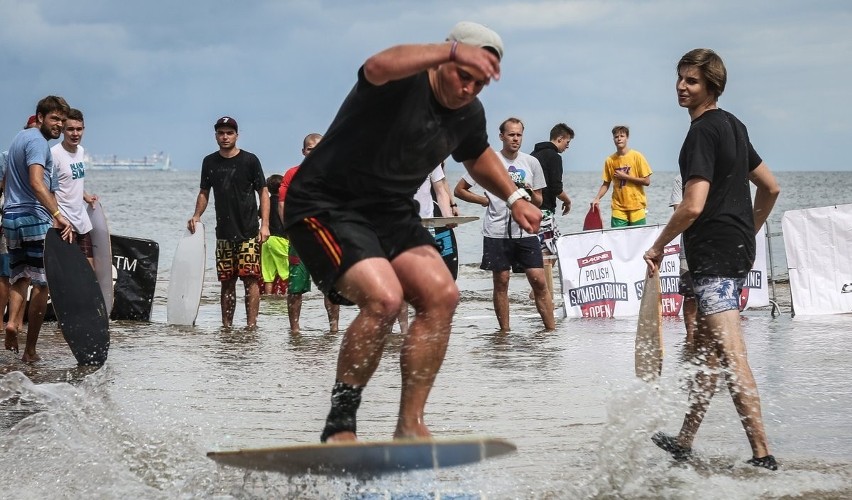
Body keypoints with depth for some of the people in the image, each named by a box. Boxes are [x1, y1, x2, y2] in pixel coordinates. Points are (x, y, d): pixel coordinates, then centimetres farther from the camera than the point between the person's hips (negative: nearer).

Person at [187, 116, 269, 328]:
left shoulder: (249, 160, -1)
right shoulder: (210, 162, 11)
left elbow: (263, 193, 0)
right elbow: (204, 192, 19)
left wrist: (264, 224, -9)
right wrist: (196, 216, 2)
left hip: (248, 232, -4)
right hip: (223, 232, 4)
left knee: (250, 278, -10)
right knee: (227, 281, 6)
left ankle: (251, 325, -9)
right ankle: (226, 326, 10)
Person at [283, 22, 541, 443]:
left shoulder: (469, 114, 5)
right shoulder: (404, 81, -19)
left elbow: (477, 155, 30)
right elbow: (378, 67, -46)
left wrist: (514, 197, 21)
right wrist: (451, 50, -50)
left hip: (390, 212, 9)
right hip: (326, 208, -8)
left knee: (441, 296, -8)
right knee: (384, 298, -27)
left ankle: (410, 425, -4)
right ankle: (339, 427, -15)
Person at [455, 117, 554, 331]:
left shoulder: (531, 162, 11)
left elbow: (538, 201, 15)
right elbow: (460, 190, 7)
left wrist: (530, 193, -7)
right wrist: (487, 200, -1)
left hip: (525, 231, 2)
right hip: (497, 231, -2)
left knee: (539, 281, -5)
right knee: (501, 281, 2)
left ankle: (551, 330, -2)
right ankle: (504, 332, 9)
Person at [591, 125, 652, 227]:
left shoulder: (637, 156, -4)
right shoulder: (610, 160, 4)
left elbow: (647, 181, -6)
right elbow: (606, 183, 12)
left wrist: (625, 176, -11)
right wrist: (597, 198, -4)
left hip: (636, 207, -2)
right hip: (618, 208, 2)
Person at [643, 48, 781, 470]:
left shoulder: (702, 132, -14)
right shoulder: (733, 126, 15)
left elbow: (693, 206, -22)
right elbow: (770, 188, 22)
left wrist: (658, 246, -10)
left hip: (713, 253, -10)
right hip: (738, 250, 10)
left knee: (731, 356, -13)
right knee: (705, 350, 16)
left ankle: (762, 455, -17)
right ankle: (685, 443, 24)